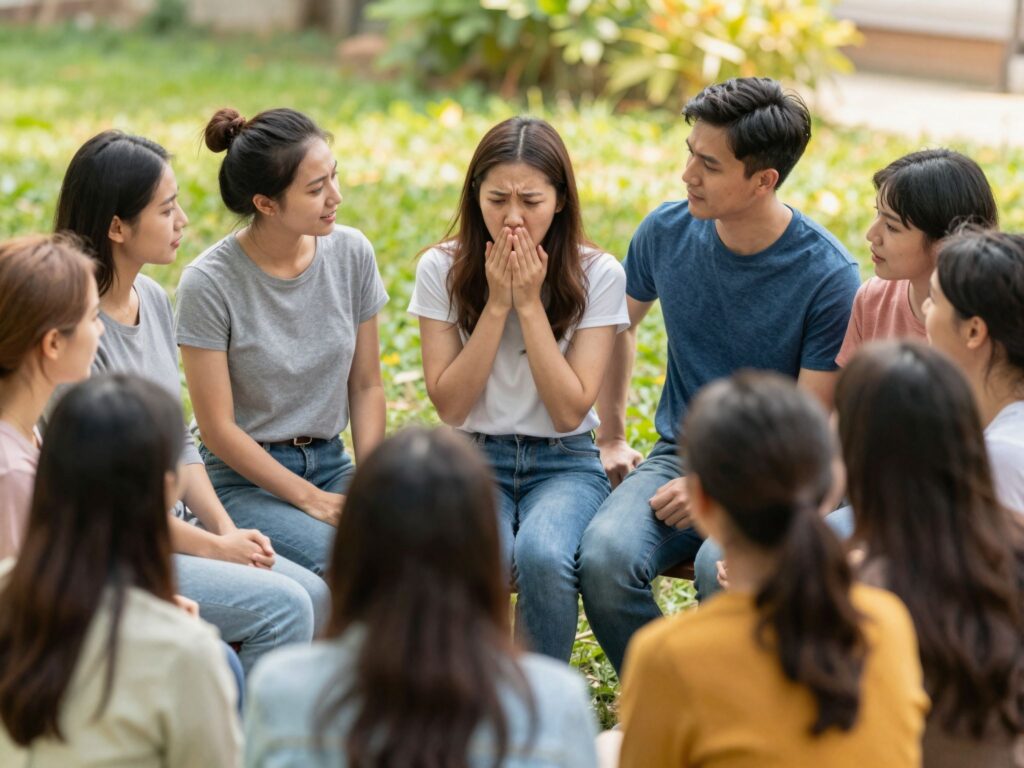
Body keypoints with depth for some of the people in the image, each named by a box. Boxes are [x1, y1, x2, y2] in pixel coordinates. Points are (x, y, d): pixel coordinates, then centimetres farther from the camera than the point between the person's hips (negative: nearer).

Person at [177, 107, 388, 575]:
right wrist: (311, 500, -16)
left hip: (330, 463, 5)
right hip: (243, 479, -4)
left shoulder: (351, 253, -1)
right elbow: (218, 429, -12)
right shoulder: (208, 283, -15)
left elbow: (366, 386, 6)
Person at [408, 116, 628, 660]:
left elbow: (570, 411, -11)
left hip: (563, 464, 0)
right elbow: (449, 404, -6)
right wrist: (496, 304, -13)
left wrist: (530, 304, -15)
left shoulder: (597, 275, -5)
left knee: (542, 554, -34)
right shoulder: (442, 269, -2)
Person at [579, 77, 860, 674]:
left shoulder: (829, 276, -13)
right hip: (679, 453, 4)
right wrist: (611, 437, 20)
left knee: (723, 570, -36)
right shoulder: (667, 232, -1)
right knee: (604, 556, -27)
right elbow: (621, 325, 21)